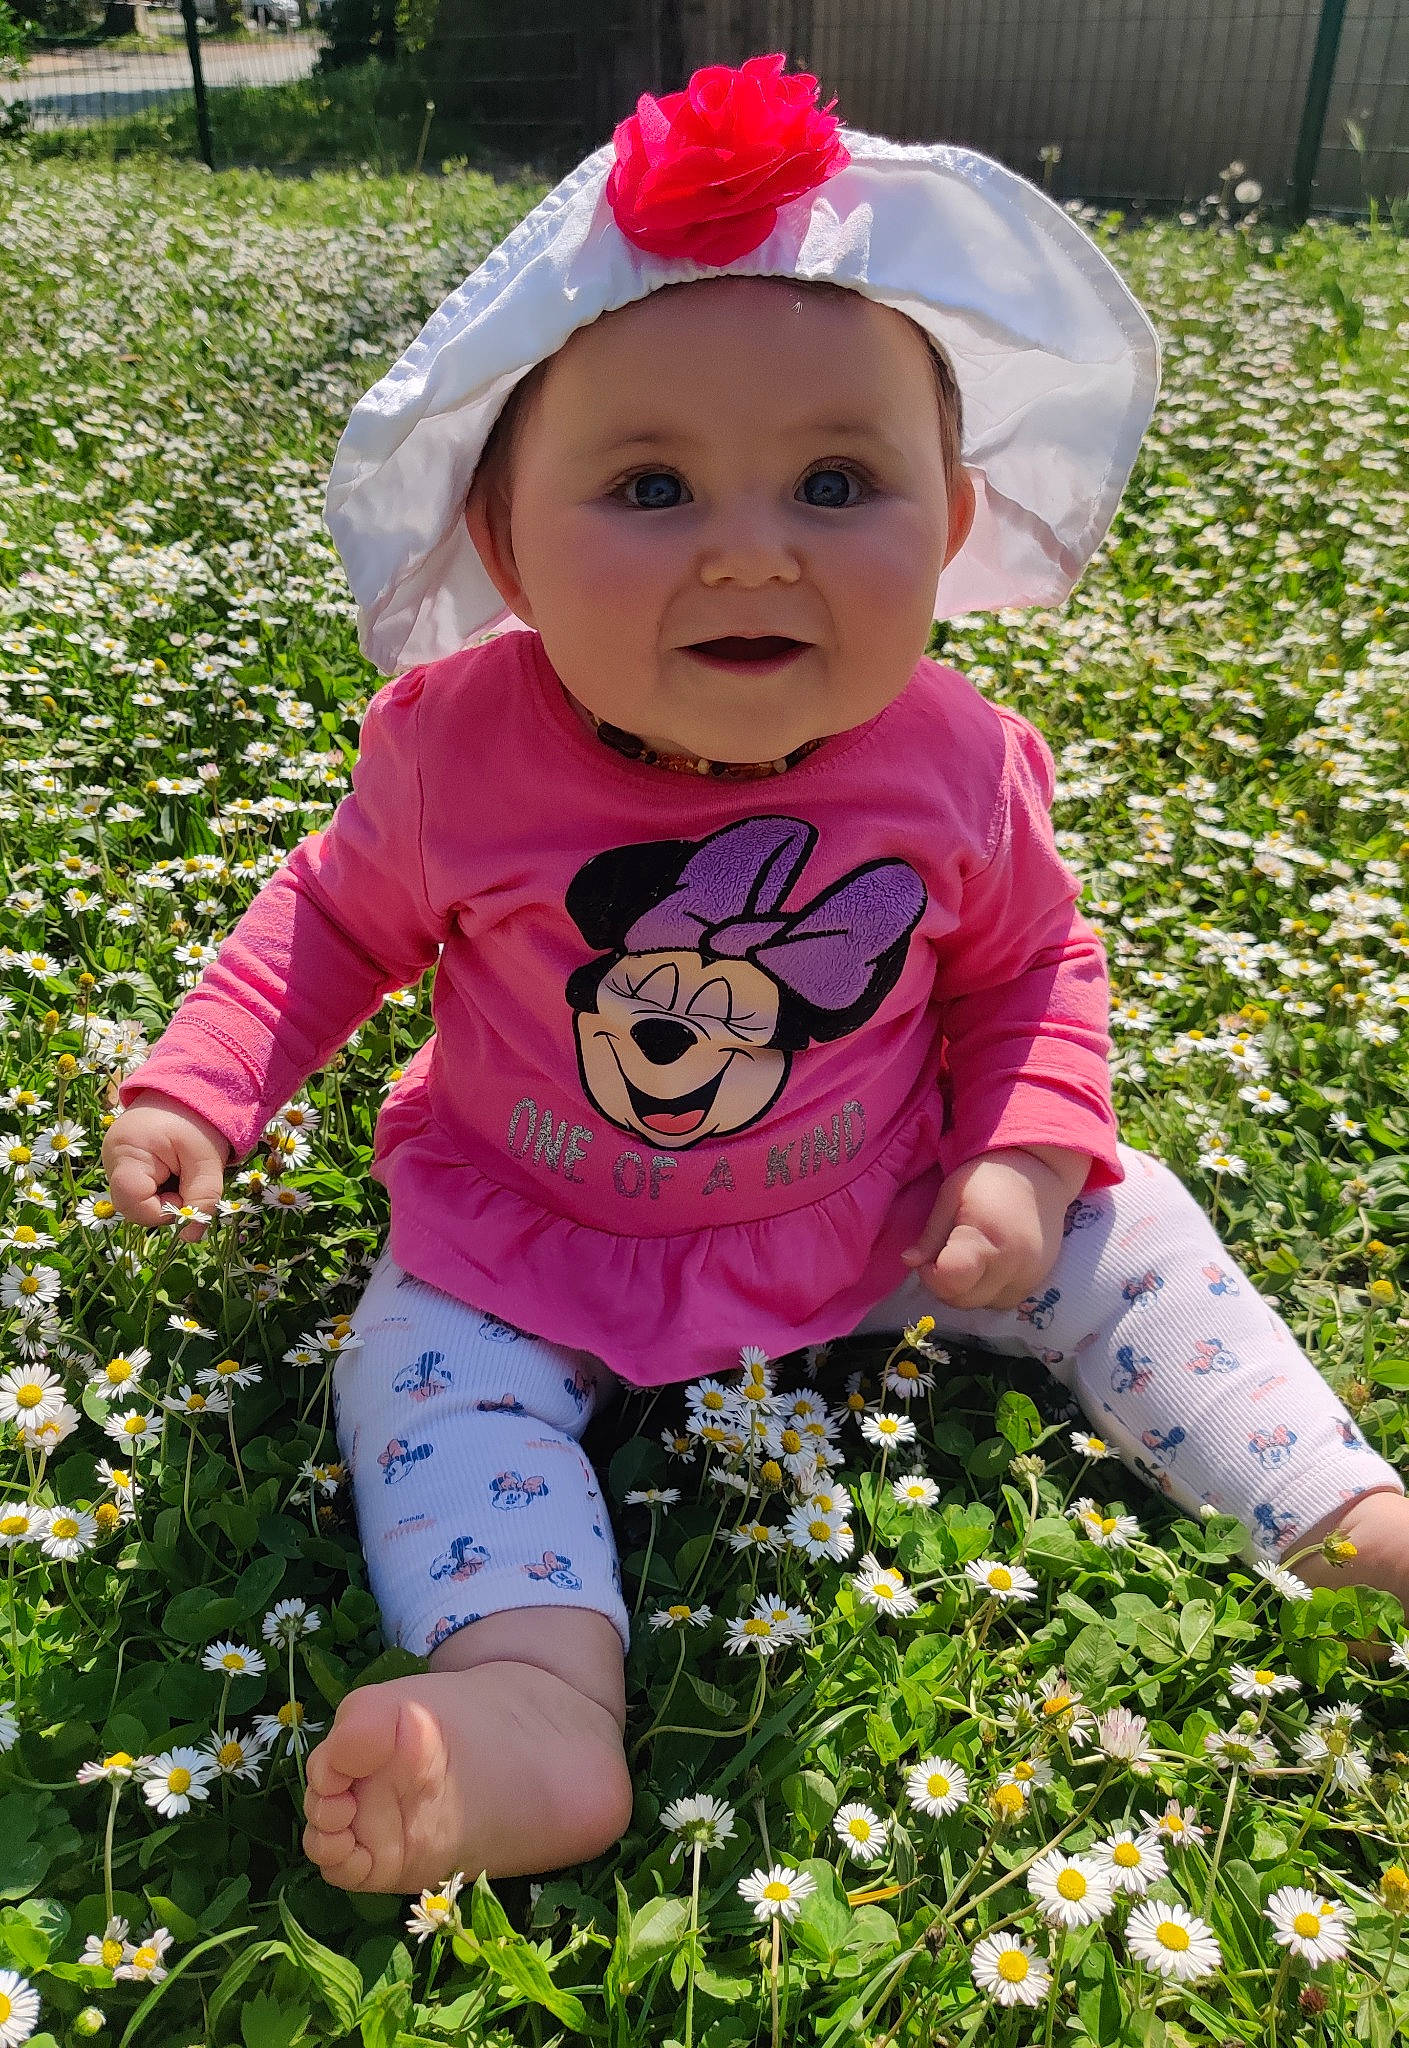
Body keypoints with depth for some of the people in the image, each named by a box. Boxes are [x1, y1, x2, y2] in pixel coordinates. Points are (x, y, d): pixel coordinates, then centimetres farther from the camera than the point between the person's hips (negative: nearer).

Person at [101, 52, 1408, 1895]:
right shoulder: (463, 749, -21)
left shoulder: (954, 768, -16)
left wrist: (1026, 1154, -13)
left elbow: (1030, 968, 1)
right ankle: (535, 1697, -24)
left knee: (1122, 1243, -1)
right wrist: (198, 1088, -12)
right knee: (427, 1373, -20)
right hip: (534, 1227, 0)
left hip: (883, 1205, 1)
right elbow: (337, 919, -2)